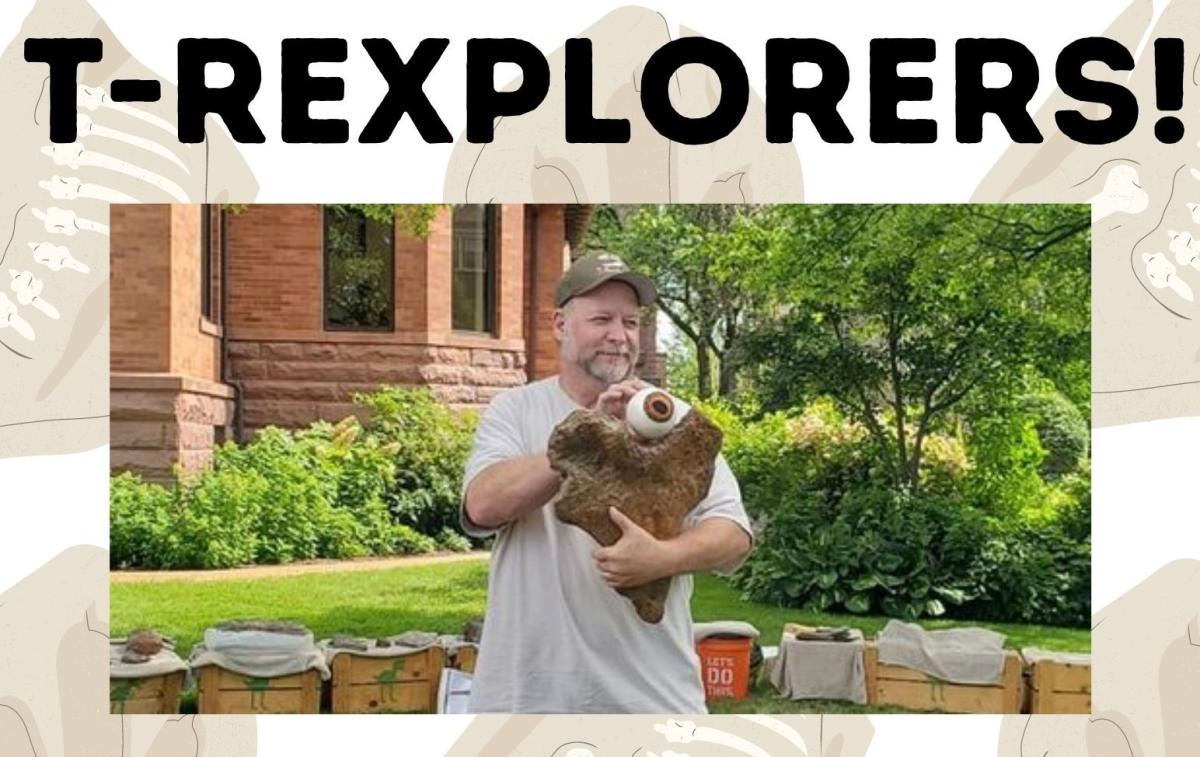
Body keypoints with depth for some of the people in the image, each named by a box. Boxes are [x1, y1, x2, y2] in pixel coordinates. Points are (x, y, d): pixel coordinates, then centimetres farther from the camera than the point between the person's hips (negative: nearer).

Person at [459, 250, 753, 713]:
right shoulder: (515, 411, 4)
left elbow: (733, 534, -2)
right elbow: (483, 505, -14)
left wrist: (662, 557, -23)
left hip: (654, 697, 1)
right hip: (528, 696, 0)